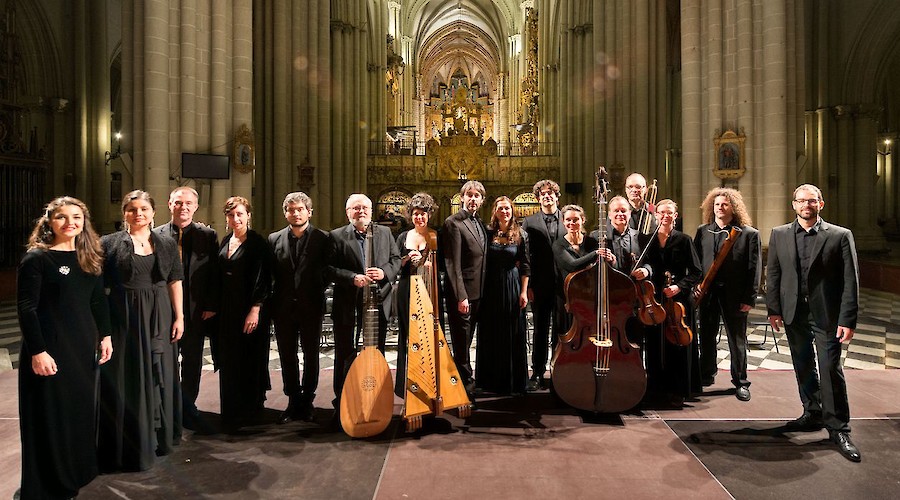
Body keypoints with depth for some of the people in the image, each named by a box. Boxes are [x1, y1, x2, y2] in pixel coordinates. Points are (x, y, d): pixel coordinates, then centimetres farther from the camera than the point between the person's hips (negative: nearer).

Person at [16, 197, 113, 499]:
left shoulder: (90, 257, 7)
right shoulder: (36, 258, -10)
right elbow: (26, 308, -14)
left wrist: (105, 336, 6)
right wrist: (37, 352, -18)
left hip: (84, 346, 6)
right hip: (50, 348, -6)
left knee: (82, 409, 14)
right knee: (50, 416, 4)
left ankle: (76, 473, 31)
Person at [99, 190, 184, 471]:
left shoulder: (167, 244, 6)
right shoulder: (110, 244, -1)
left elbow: (175, 282, 6)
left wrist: (179, 316, -1)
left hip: (160, 318, 3)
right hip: (124, 318, -2)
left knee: (160, 376, 11)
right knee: (125, 380, 4)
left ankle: (158, 436, 28)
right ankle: (128, 446, 17)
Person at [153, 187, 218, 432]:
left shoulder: (208, 235, 2)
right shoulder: (155, 235, 2)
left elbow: (215, 274, 1)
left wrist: (211, 306, -5)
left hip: (196, 311, 1)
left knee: (193, 363, 11)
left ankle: (188, 411, 25)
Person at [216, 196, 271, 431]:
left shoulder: (257, 242, -9)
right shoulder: (225, 242, 11)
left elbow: (262, 278, -14)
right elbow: (219, 276, 14)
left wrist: (255, 310, -20)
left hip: (249, 308, -6)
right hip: (226, 309, 6)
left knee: (249, 360, 2)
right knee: (228, 361, 11)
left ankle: (249, 411, 16)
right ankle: (231, 413, 25)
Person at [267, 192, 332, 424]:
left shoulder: (323, 238, -2)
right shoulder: (274, 239, 6)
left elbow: (329, 270, -1)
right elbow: (270, 274, 6)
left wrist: (317, 291, -7)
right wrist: (274, 298, 0)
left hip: (311, 307, -2)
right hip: (283, 308, 2)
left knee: (311, 356, 9)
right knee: (287, 356, 9)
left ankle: (307, 401, 23)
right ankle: (294, 402, 21)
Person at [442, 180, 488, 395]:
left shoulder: (480, 224, 14)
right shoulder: (453, 223, -11)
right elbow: (453, 263, -17)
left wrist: (481, 293, 11)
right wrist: (461, 296, -21)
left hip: (477, 293, 8)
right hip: (462, 294, -8)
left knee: (465, 342, 18)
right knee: (461, 342, 2)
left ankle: (464, 382, 31)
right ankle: (467, 385, 12)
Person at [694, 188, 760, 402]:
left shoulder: (749, 234, -3)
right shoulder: (702, 231, 7)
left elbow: (753, 269, -5)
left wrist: (749, 298, -9)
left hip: (734, 295, -3)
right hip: (707, 293, 3)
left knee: (737, 339, 7)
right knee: (706, 336, 14)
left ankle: (741, 382, 20)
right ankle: (706, 376, 30)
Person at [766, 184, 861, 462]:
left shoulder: (840, 236, -3)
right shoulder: (779, 235, 6)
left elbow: (851, 280, -5)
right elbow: (773, 275, 7)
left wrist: (848, 320, -11)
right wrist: (773, 310, 1)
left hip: (827, 314, -3)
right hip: (794, 314, 3)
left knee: (831, 370, -3)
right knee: (803, 367, 14)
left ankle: (838, 429, 9)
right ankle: (812, 414, 30)